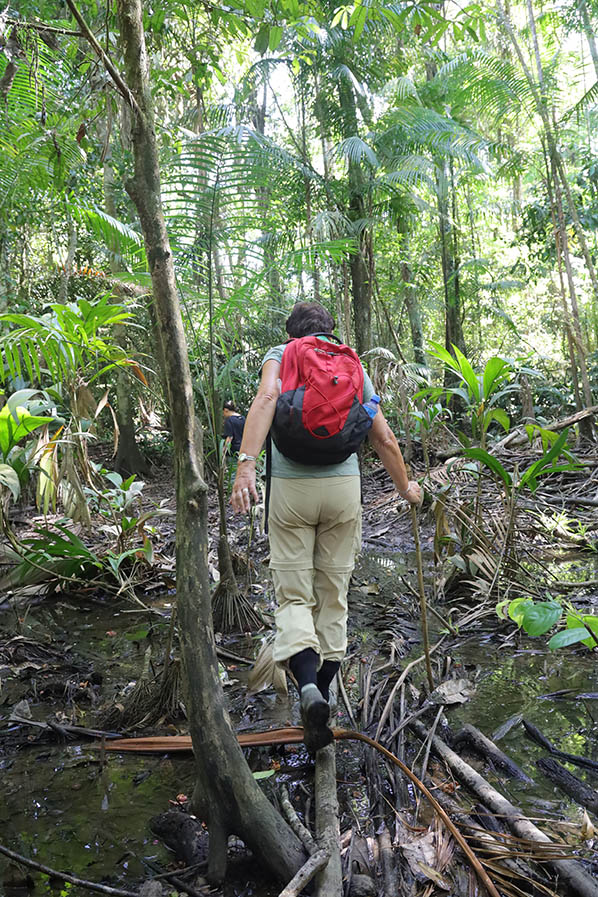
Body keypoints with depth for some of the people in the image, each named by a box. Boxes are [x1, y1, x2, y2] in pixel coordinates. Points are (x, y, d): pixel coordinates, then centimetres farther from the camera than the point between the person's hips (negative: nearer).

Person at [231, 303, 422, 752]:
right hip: (344, 485, 2)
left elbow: (266, 399, -18)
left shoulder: (280, 355, 6)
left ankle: (309, 688, -17)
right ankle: (323, 690, 20)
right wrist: (406, 487, 27)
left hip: (292, 486, -2)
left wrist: (247, 464, -27)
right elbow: (384, 439, 12)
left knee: (294, 596, 4)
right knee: (333, 596, 13)